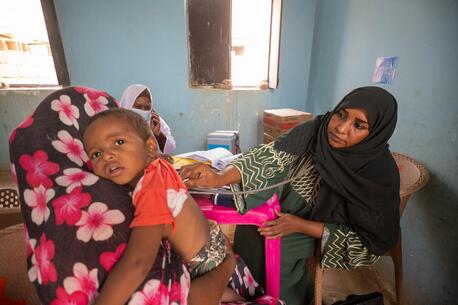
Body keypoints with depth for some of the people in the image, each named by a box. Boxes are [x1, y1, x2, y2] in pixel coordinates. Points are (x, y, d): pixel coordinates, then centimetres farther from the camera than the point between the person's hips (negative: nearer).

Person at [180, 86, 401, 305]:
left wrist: (300, 225, -26)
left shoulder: (380, 173, -23)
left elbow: (370, 243, -17)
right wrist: (220, 177, -38)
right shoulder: (316, 130, -17)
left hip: (320, 233, -3)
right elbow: (272, 156, -22)